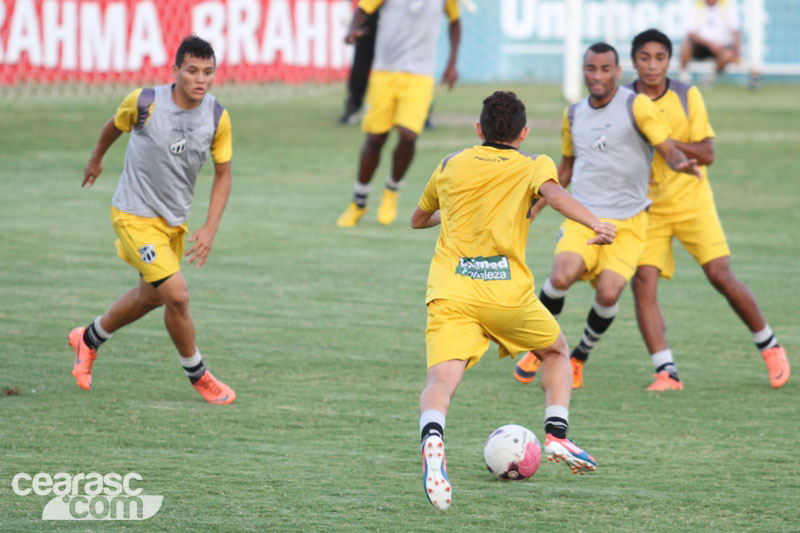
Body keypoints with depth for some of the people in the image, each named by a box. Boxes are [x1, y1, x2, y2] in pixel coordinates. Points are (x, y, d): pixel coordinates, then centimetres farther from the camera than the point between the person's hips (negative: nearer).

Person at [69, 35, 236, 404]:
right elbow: (115, 125, 4)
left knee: (151, 296, 20)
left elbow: (223, 174, 1)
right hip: (135, 216, -6)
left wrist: (210, 229, -8)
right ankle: (198, 376, 4)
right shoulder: (144, 103, -19)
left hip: (175, 220, 6)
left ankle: (88, 339, 45)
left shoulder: (218, 118, -9)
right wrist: (96, 159, 22)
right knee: (177, 294, -15)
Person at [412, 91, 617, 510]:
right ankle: (556, 434, 8)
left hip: (449, 293, 1)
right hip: (508, 293, -1)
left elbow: (418, 220, 37)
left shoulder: (451, 166, 21)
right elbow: (553, 193, -14)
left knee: (442, 379, -16)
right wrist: (594, 224, -26)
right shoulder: (532, 166, 11)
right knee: (556, 352, 27)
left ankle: (433, 442, -48)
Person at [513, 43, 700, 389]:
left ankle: (579, 358, 9)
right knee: (562, 276, -24)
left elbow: (668, 148, -8)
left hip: (628, 221, -2)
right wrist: (535, 206, 20)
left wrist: (680, 162, -31)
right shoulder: (574, 115, 12)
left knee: (608, 293, -19)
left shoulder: (636, 105, -3)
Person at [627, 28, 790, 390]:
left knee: (721, 276, -7)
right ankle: (666, 372, -13)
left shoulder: (687, 96, -5)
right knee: (643, 283, -15)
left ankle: (769, 347, 14)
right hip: (648, 208, 1)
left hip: (691, 201, -1)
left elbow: (707, 154, -8)